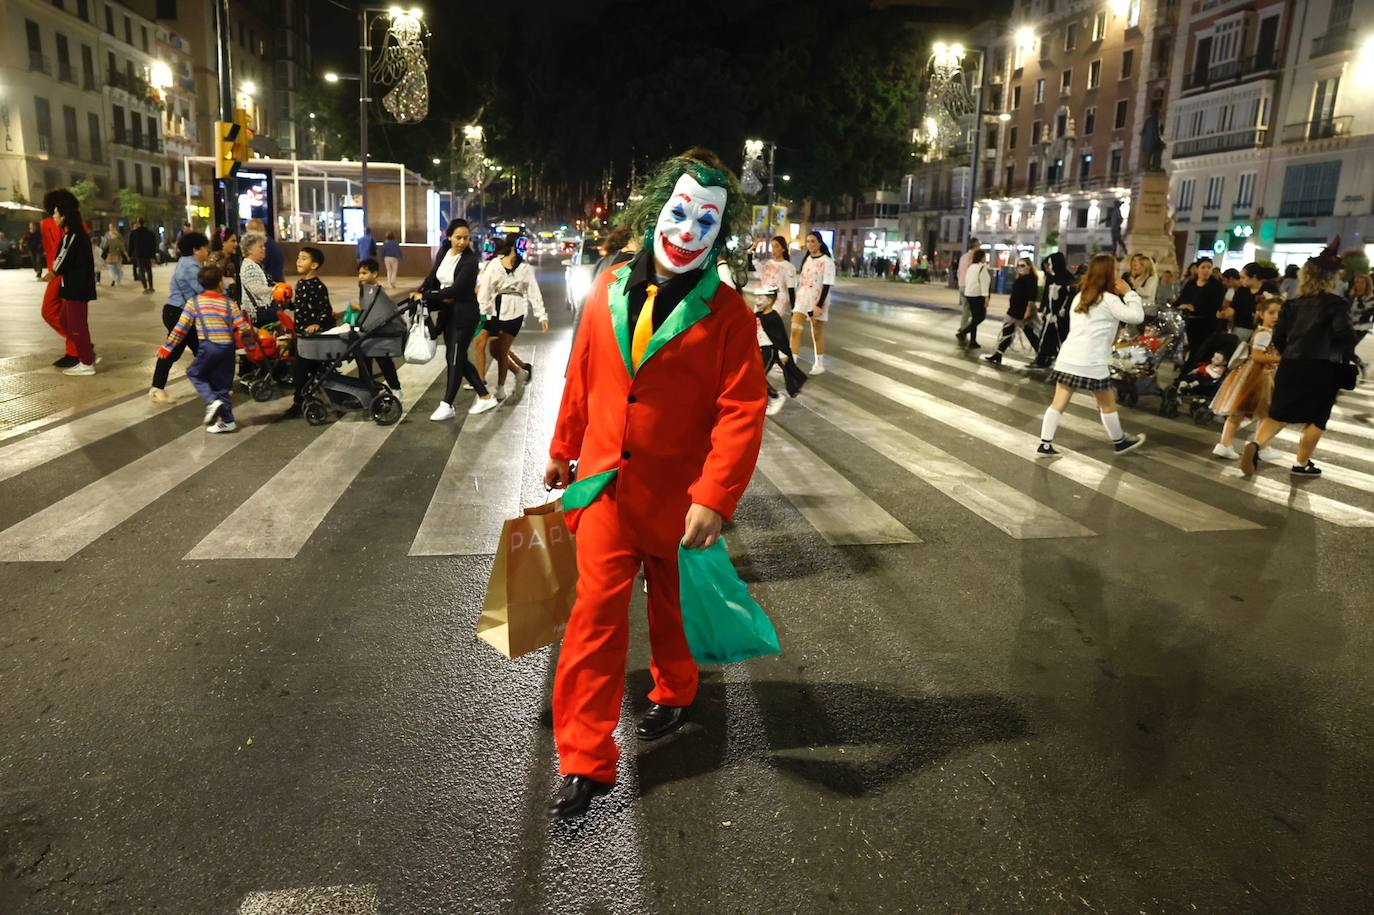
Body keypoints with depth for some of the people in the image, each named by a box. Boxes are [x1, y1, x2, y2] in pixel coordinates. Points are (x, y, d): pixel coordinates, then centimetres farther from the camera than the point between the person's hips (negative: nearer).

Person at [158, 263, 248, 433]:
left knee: (194, 373, 20)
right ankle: (227, 420, 15)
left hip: (208, 346, -3)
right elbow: (242, 327, 1)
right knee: (221, 383, 15)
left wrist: (167, 347, 13)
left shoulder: (193, 302, 5)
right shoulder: (229, 303, 7)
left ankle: (212, 401, -3)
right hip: (228, 347, 3)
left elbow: (180, 328, 4)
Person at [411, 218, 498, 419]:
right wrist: (419, 292, -10)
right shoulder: (443, 254, 3)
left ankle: (447, 405, 10)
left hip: (464, 314, -7)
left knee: (455, 359, -1)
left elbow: (456, 289, -23)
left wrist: (425, 296, -20)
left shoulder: (470, 260, -17)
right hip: (448, 312, 7)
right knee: (458, 358, 12)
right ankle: (485, 397, 22)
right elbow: (432, 278, 8)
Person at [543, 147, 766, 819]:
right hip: (606, 485, 2)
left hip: (679, 493, -2)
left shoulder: (727, 312, -11)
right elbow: (582, 378, 11)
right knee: (598, 612, 0)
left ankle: (674, 693, 48)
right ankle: (584, 757, 10)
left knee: (674, 607, 19)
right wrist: (563, 449, 18)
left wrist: (716, 498, -24)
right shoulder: (609, 289, 1)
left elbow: (742, 410, -17)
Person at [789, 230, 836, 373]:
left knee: (817, 333, 5)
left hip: (817, 302, -5)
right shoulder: (806, 260, 11)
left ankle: (819, 364, 20)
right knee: (795, 330, -7)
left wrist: (819, 305, -20)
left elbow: (826, 285, -13)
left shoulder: (827, 261, -9)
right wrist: (795, 301, 15)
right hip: (802, 299, 5)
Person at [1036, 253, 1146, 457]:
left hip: (1067, 358, 6)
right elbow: (1137, 316, -14)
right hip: (1091, 363, -6)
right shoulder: (1109, 299, -7)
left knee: (1058, 403, 5)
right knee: (1108, 404, 13)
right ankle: (1120, 442, 29)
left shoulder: (1080, 296, 15)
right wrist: (1128, 292, -2)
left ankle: (1045, 445, 1)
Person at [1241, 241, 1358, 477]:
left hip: (1292, 365, 4)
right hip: (1323, 368, -4)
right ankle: (1302, 464, 15)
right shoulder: (1337, 304, -5)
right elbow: (1344, 333, -18)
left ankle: (1256, 444, -20)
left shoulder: (1292, 304, 9)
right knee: (1316, 418, 10)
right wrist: (1348, 357, -1)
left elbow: (1278, 337, 8)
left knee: (1279, 413, 7)